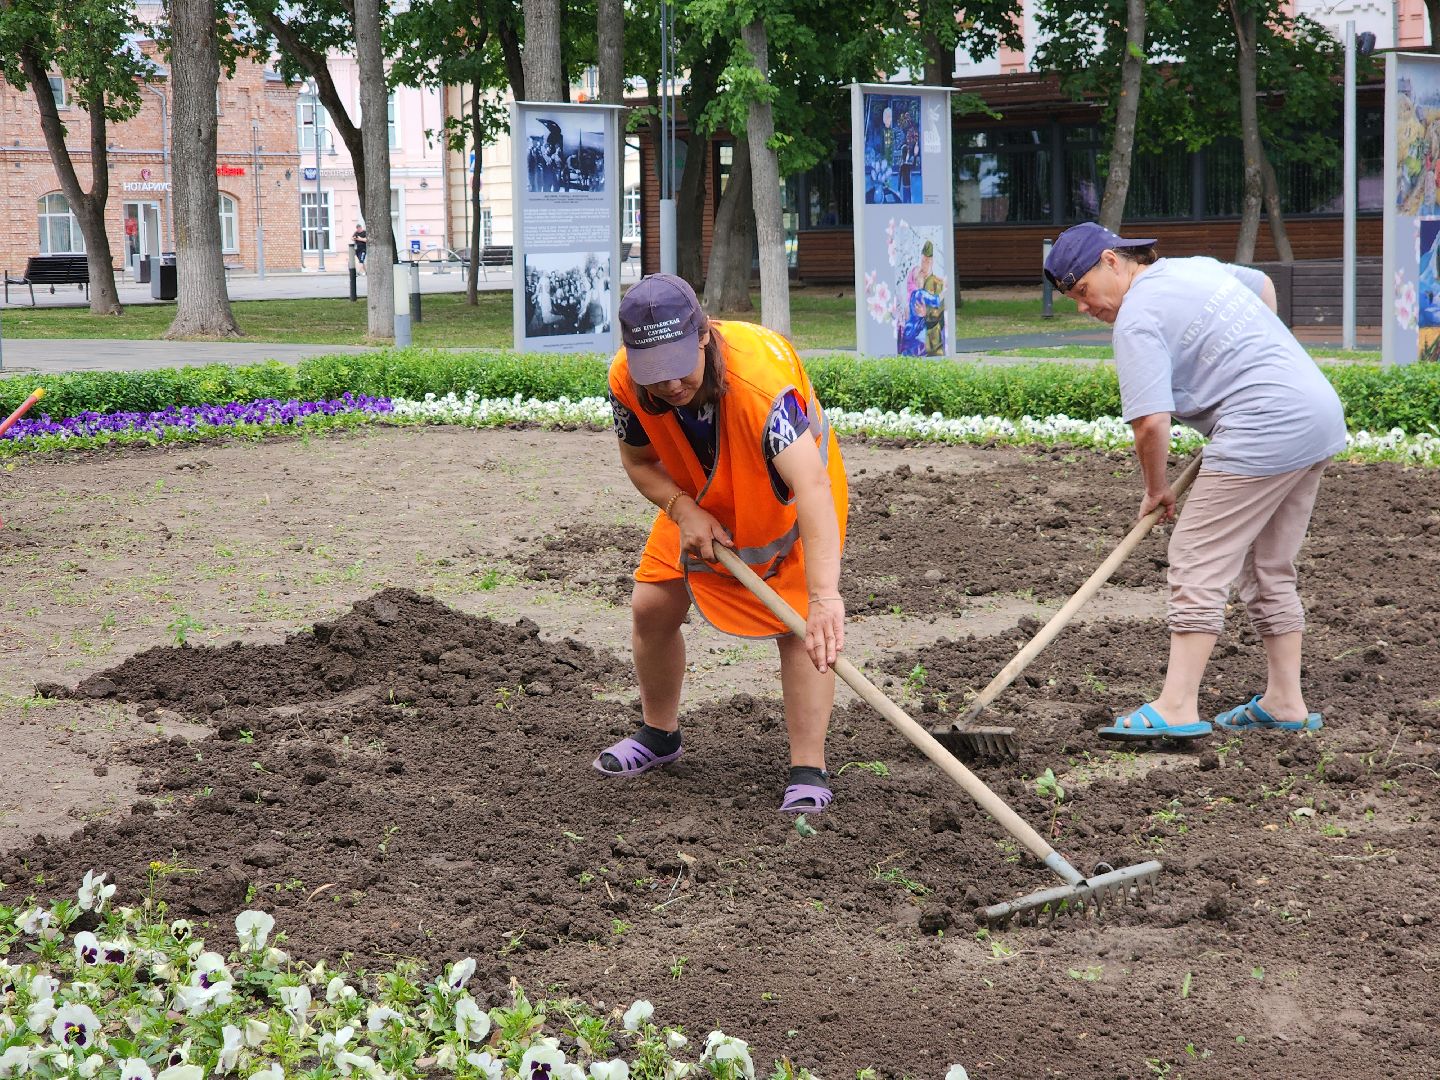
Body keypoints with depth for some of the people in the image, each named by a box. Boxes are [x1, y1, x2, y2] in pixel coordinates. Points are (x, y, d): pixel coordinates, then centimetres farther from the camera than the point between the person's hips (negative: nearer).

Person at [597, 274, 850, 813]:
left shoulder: (761, 375, -46)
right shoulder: (625, 379, -29)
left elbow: (811, 487, -57)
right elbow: (638, 461, -7)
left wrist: (825, 595, -69)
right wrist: (685, 512, -28)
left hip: (787, 498, -5)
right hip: (701, 499, 5)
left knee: (798, 622, -18)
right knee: (651, 606, 4)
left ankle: (808, 772, -12)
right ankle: (659, 735, 29)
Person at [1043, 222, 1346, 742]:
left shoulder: (1137, 319, -10)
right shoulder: (1199, 266, 18)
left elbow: (1151, 422, -18)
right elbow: (1263, 285, 39)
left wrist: (1156, 490, -1)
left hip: (1265, 430, -10)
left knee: (1199, 562, -8)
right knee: (1269, 568, 17)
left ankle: (1177, 708, -13)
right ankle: (1285, 703, 20)